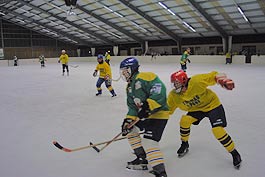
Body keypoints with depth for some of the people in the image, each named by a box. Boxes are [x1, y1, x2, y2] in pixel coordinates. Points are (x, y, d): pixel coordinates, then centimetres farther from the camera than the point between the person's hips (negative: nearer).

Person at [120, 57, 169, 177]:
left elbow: (159, 91, -29)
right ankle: (142, 158, 27)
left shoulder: (145, 77, -17)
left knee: (149, 142, -20)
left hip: (158, 114, -11)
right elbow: (132, 107, 14)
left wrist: (148, 106, -33)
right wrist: (128, 120, 2)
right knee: (130, 130, 19)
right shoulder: (129, 87, 14)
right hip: (144, 115, 11)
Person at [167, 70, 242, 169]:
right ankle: (184, 145, 10)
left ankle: (235, 153, 5)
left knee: (217, 130, -18)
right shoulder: (174, 95, -17)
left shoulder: (196, 82, -32)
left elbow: (213, 76, -24)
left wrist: (224, 79, -41)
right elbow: (167, 109, -7)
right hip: (196, 109, 5)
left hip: (212, 104, -5)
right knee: (185, 120, -18)